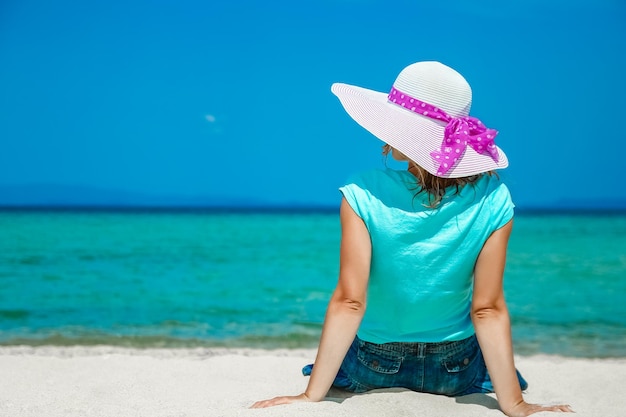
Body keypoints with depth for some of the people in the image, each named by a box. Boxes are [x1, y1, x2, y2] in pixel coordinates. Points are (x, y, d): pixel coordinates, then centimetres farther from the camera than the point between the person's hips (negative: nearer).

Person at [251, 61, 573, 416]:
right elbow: (489, 309, -20)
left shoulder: (363, 196, -23)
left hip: (373, 369, 0)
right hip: (457, 373, 0)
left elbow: (349, 302, -24)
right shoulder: (492, 198, -20)